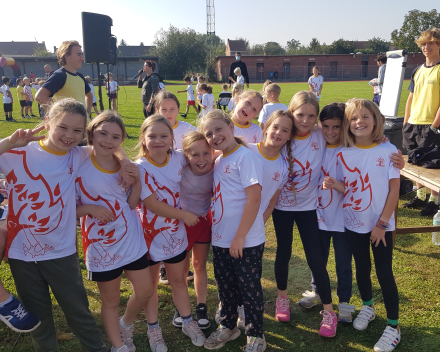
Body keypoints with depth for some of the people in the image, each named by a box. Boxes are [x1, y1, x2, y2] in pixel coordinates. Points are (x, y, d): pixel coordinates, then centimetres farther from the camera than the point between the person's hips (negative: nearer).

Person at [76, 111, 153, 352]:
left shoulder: (125, 166, -2)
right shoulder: (79, 169, -14)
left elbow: (131, 203, 1)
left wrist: (136, 180, -15)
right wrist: (90, 208, -26)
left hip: (132, 241, 4)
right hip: (102, 247, -4)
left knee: (144, 291, 14)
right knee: (111, 301, 14)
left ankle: (126, 324, 44)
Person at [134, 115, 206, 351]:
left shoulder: (178, 158, -9)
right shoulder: (140, 168, -21)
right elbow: (152, 204, -23)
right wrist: (184, 215, -16)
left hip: (175, 231, 4)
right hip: (150, 233, -3)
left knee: (178, 279, 19)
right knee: (150, 283, 15)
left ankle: (187, 322, 38)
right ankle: (153, 328, 34)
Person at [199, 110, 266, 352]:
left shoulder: (245, 157, -14)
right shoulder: (218, 161, 9)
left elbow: (254, 198, -20)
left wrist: (240, 237, -19)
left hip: (246, 242, -7)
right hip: (221, 240, 7)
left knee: (249, 288, 8)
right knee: (225, 286, 20)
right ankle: (228, 326, 40)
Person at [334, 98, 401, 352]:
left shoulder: (388, 150, -12)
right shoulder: (343, 154, -4)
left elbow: (394, 190, -9)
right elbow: (347, 189, 2)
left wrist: (382, 223, -11)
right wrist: (334, 185, -21)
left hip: (381, 224, -3)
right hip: (354, 223, 3)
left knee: (384, 272, 2)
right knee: (362, 268, 17)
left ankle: (394, 325, 18)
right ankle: (368, 307, 41)